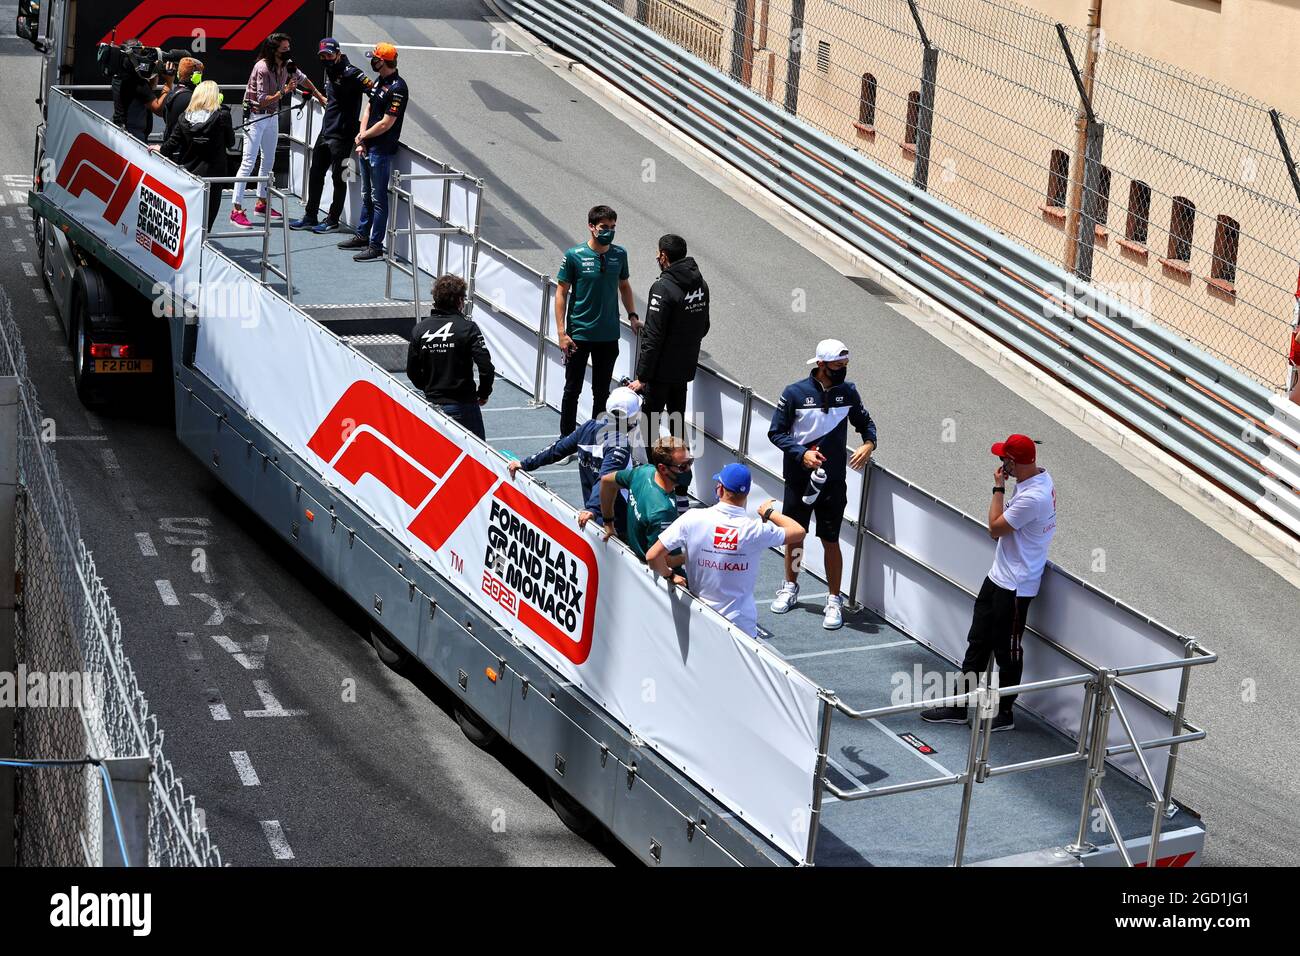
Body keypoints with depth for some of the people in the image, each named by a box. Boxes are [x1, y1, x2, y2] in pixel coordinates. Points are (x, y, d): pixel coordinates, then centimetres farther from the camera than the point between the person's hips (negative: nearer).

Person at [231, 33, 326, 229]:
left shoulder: (286, 64, -2)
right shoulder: (263, 68, -25)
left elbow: (302, 78, 18)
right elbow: (262, 100, -25)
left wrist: (320, 97, 25)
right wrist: (284, 91, -30)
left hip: (272, 116, 9)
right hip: (256, 116, -9)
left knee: (268, 161, 16)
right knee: (248, 163, -12)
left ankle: (261, 203, 29)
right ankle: (237, 210, -13)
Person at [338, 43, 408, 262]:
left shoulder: (397, 88, -17)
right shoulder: (379, 82, 11)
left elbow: (386, 123, -19)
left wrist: (362, 137, -7)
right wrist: (361, 140, 1)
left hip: (381, 151, -9)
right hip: (367, 148, 9)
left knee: (378, 199, -4)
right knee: (366, 195, 19)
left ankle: (376, 246, -1)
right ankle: (362, 236, 31)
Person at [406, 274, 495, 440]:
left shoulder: (419, 330, 0)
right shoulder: (467, 328, -12)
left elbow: (412, 372, 5)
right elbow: (486, 367, -17)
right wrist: (483, 393, -1)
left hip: (432, 404, 4)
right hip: (463, 405, -4)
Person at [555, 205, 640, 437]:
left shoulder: (619, 254, 0)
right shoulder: (574, 255, -11)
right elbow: (561, 293, -7)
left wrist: (632, 316, 6)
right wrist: (561, 332, -12)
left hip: (608, 336, 3)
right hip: (578, 335, -3)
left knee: (602, 392, 12)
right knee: (572, 390, 7)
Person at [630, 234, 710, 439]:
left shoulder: (663, 288, -21)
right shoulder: (701, 284, 4)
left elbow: (653, 338, -22)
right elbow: (704, 327, 15)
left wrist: (642, 378, -18)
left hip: (661, 370, -8)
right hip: (685, 368, 8)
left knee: (648, 422, 1)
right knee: (678, 420, 19)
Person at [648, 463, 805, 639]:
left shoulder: (693, 518, -11)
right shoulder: (755, 529, -12)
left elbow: (652, 557, -9)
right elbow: (799, 532, 2)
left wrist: (670, 575, 11)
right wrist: (769, 512, 15)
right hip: (742, 624, -1)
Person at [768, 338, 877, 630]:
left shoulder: (848, 392, -3)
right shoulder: (795, 393, -12)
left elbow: (865, 422, 12)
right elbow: (776, 432, -6)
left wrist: (869, 444, -9)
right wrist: (802, 453, -19)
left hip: (833, 481, 1)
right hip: (799, 478, -1)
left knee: (831, 541, 2)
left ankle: (834, 600, 14)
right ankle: (790, 587, 36)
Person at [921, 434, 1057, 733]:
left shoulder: (1032, 497, -29)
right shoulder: (1041, 476, 4)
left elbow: (995, 528, -17)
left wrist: (999, 488, -13)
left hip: (1014, 586, -10)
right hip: (999, 575, 10)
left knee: (1007, 652, 6)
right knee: (977, 643, 15)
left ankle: (1004, 712, 21)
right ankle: (960, 706, 24)